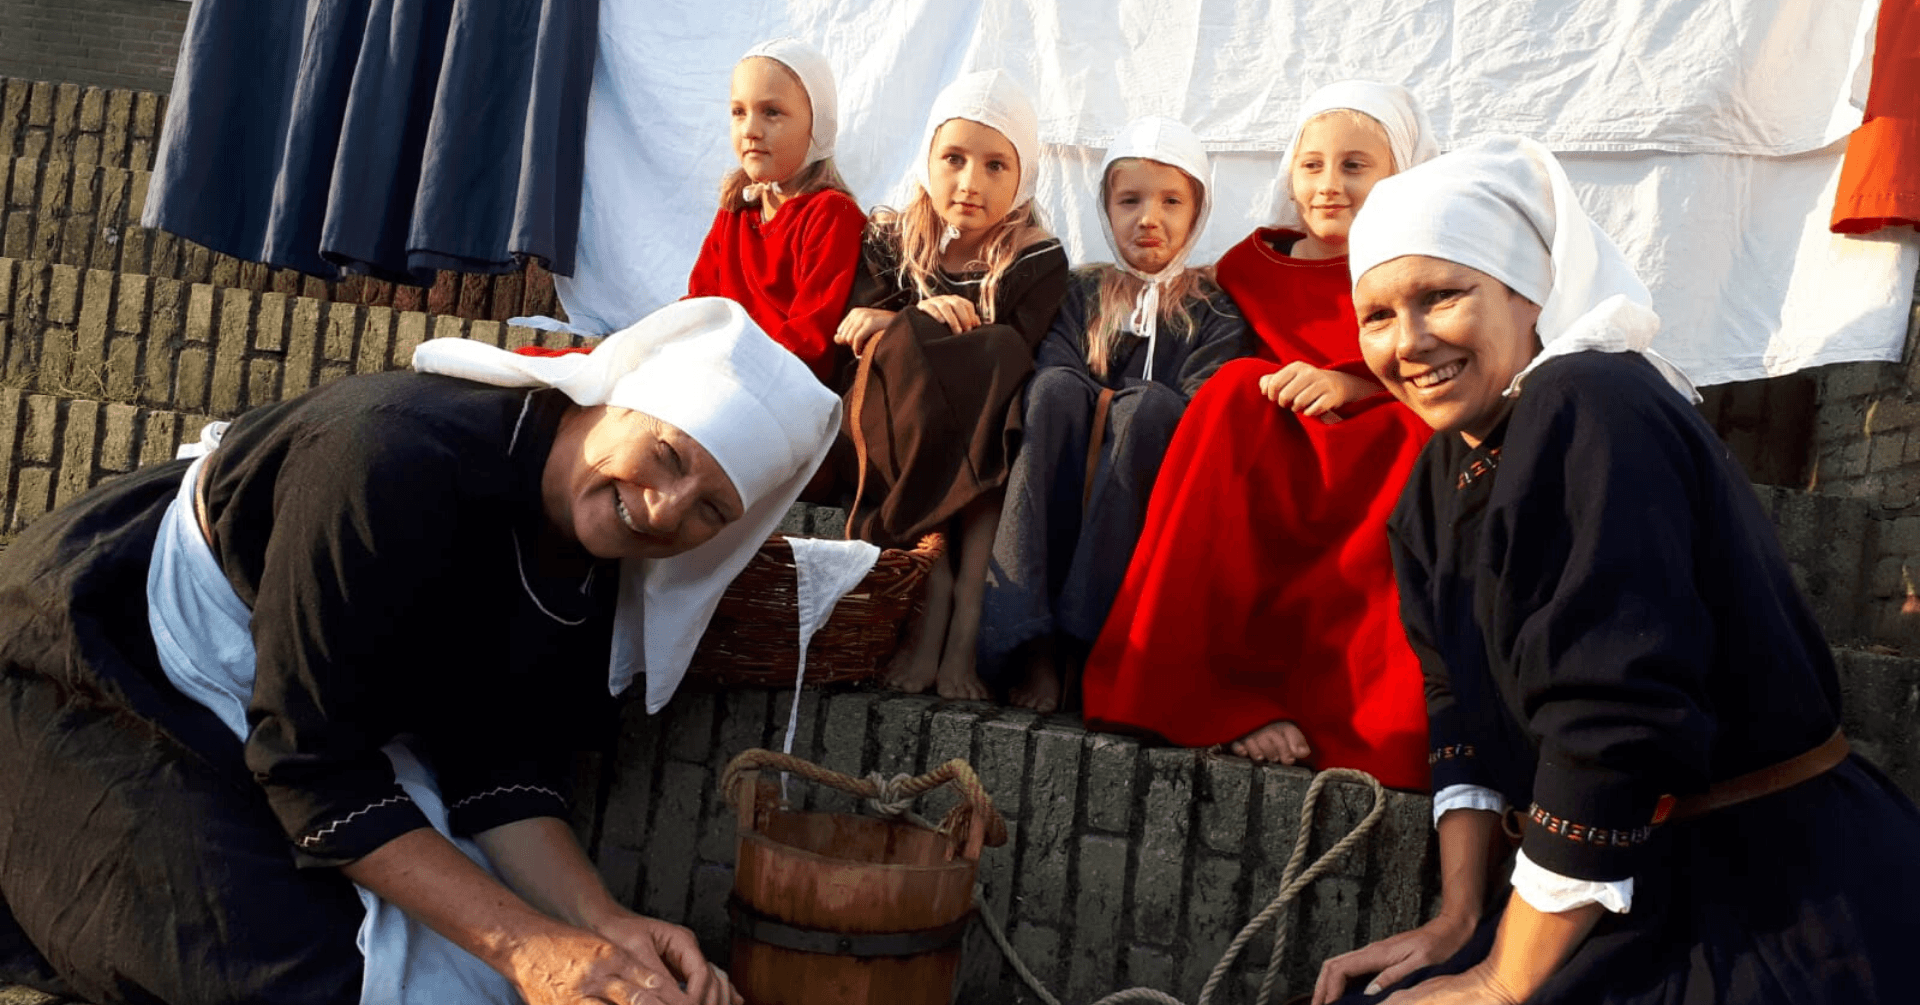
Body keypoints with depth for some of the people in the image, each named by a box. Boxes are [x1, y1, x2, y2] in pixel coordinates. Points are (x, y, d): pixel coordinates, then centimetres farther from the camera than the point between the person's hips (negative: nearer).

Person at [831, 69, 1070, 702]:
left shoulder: (1037, 260, 3)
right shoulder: (892, 240, 10)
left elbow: (1011, 357, -13)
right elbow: (851, 332, -4)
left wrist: (896, 329, -13)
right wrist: (925, 319, -20)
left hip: (984, 449, -1)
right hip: (893, 439, 1)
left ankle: (965, 619, -35)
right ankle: (933, 591, -31)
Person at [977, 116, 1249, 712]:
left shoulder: (1215, 311, 13)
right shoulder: (1083, 294, 19)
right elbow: (1052, 368, 0)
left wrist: (1113, 409, -15)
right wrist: (1107, 408, -17)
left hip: (1154, 495, -1)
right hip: (1066, 484, 1)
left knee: (1151, 404, -30)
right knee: (1058, 388, -28)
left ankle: (1081, 635, -34)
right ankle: (1029, 640, -39)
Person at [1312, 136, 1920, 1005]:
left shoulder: (1589, 414, -20)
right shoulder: (1446, 470, 5)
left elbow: (1617, 724, -25)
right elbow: (1462, 705, 8)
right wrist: (1456, 919, 1)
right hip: (1637, 887, 7)